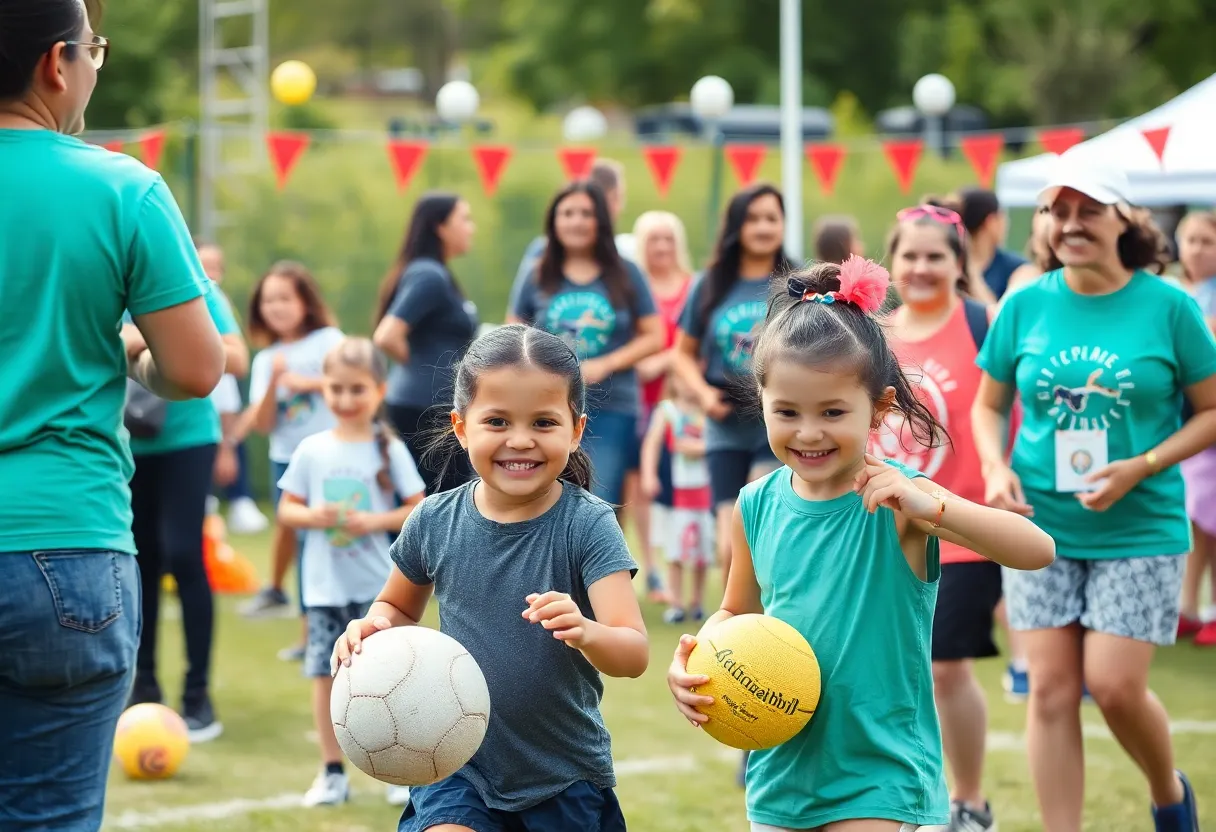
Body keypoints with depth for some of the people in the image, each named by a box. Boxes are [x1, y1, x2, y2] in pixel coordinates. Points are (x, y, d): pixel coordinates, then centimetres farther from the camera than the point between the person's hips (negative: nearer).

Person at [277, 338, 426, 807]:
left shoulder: (389, 450, -2)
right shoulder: (312, 451, 4)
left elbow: (419, 509, -2)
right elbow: (287, 509, 6)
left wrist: (377, 521, -17)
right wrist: (313, 516, -15)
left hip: (377, 586, -2)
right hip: (324, 587, 2)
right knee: (325, 675, 2)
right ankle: (333, 772, 12)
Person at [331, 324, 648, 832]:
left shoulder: (587, 524, -14)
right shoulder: (435, 522, -6)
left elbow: (635, 654, -22)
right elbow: (398, 606, 14)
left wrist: (586, 633, -44)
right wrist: (374, 626, -9)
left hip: (565, 776, -1)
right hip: (460, 765, 1)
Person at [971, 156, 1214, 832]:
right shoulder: (1026, 305, 1)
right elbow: (988, 403, 12)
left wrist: (1141, 467, -15)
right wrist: (996, 470, -7)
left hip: (1139, 530, -3)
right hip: (1041, 526, 3)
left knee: (1115, 685, -7)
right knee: (1051, 688, 1)